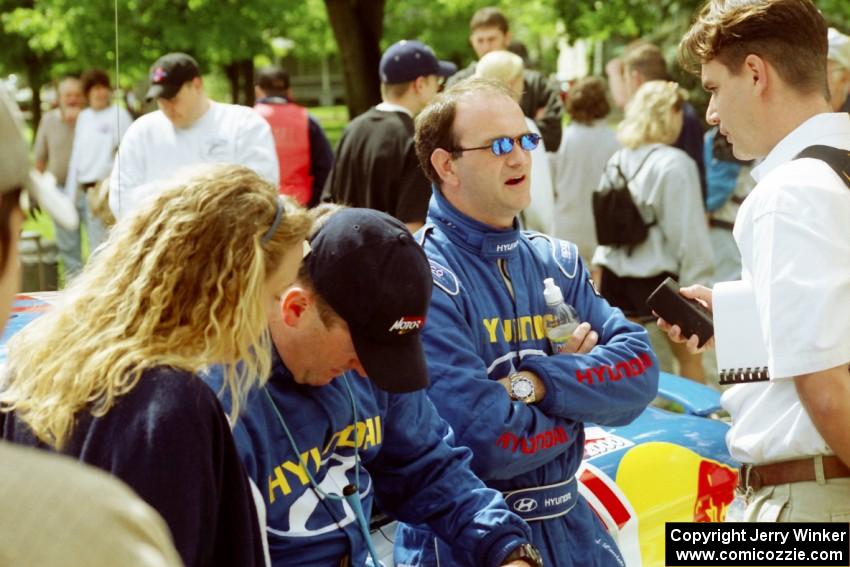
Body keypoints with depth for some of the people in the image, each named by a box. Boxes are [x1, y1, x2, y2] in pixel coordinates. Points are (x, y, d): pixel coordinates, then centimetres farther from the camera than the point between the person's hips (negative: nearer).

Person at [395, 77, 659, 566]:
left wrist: (537, 384, -21)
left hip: (573, 526, 6)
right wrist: (581, 397, -8)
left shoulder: (557, 263, 4)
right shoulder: (422, 281, -17)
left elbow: (640, 372, -6)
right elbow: (485, 442, -25)